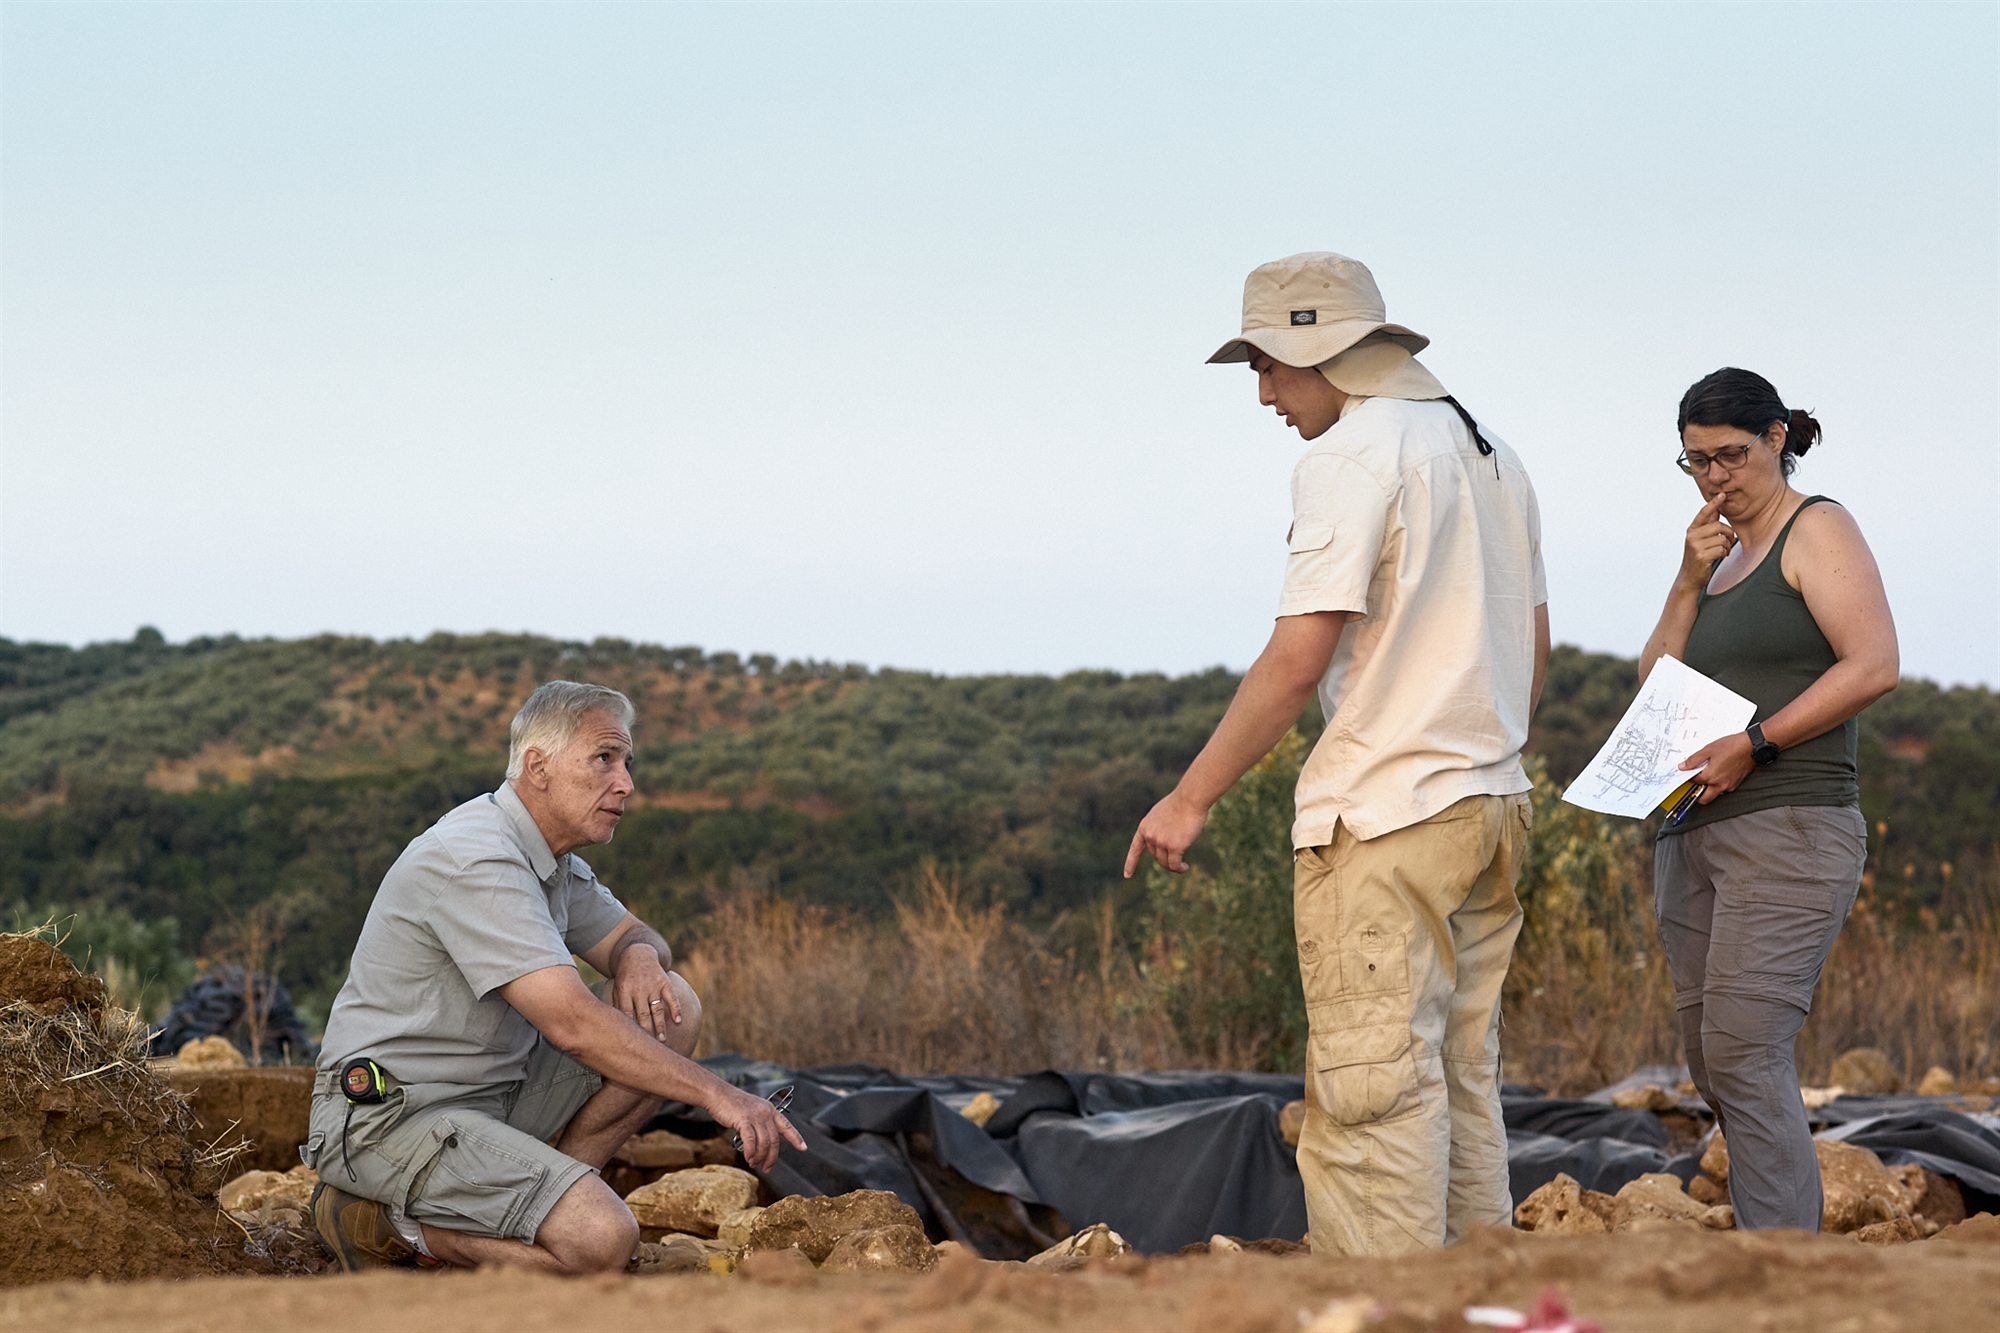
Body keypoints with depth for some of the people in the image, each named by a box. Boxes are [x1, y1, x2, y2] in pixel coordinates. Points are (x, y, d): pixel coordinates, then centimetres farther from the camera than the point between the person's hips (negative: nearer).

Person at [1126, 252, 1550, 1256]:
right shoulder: (1492, 453, 16)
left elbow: (1299, 656, -18)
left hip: (1381, 819, -9)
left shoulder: (1351, 457, -11)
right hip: (1493, 807, 9)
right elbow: (1533, 652, 21)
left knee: (1371, 1092, -8)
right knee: (1461, 1080, 13)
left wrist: (1191, 798, -13)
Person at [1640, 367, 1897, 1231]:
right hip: (1693, 836, 9)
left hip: (1789, 830, -9)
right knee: (1709, 1058, 5)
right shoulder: (1719, 553, 21)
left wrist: (1757, 744, -19)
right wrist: (1689, 585, 3)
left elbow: (1875, 664, -14)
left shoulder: (1816, 530, -2)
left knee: (1743, 1055, -17)